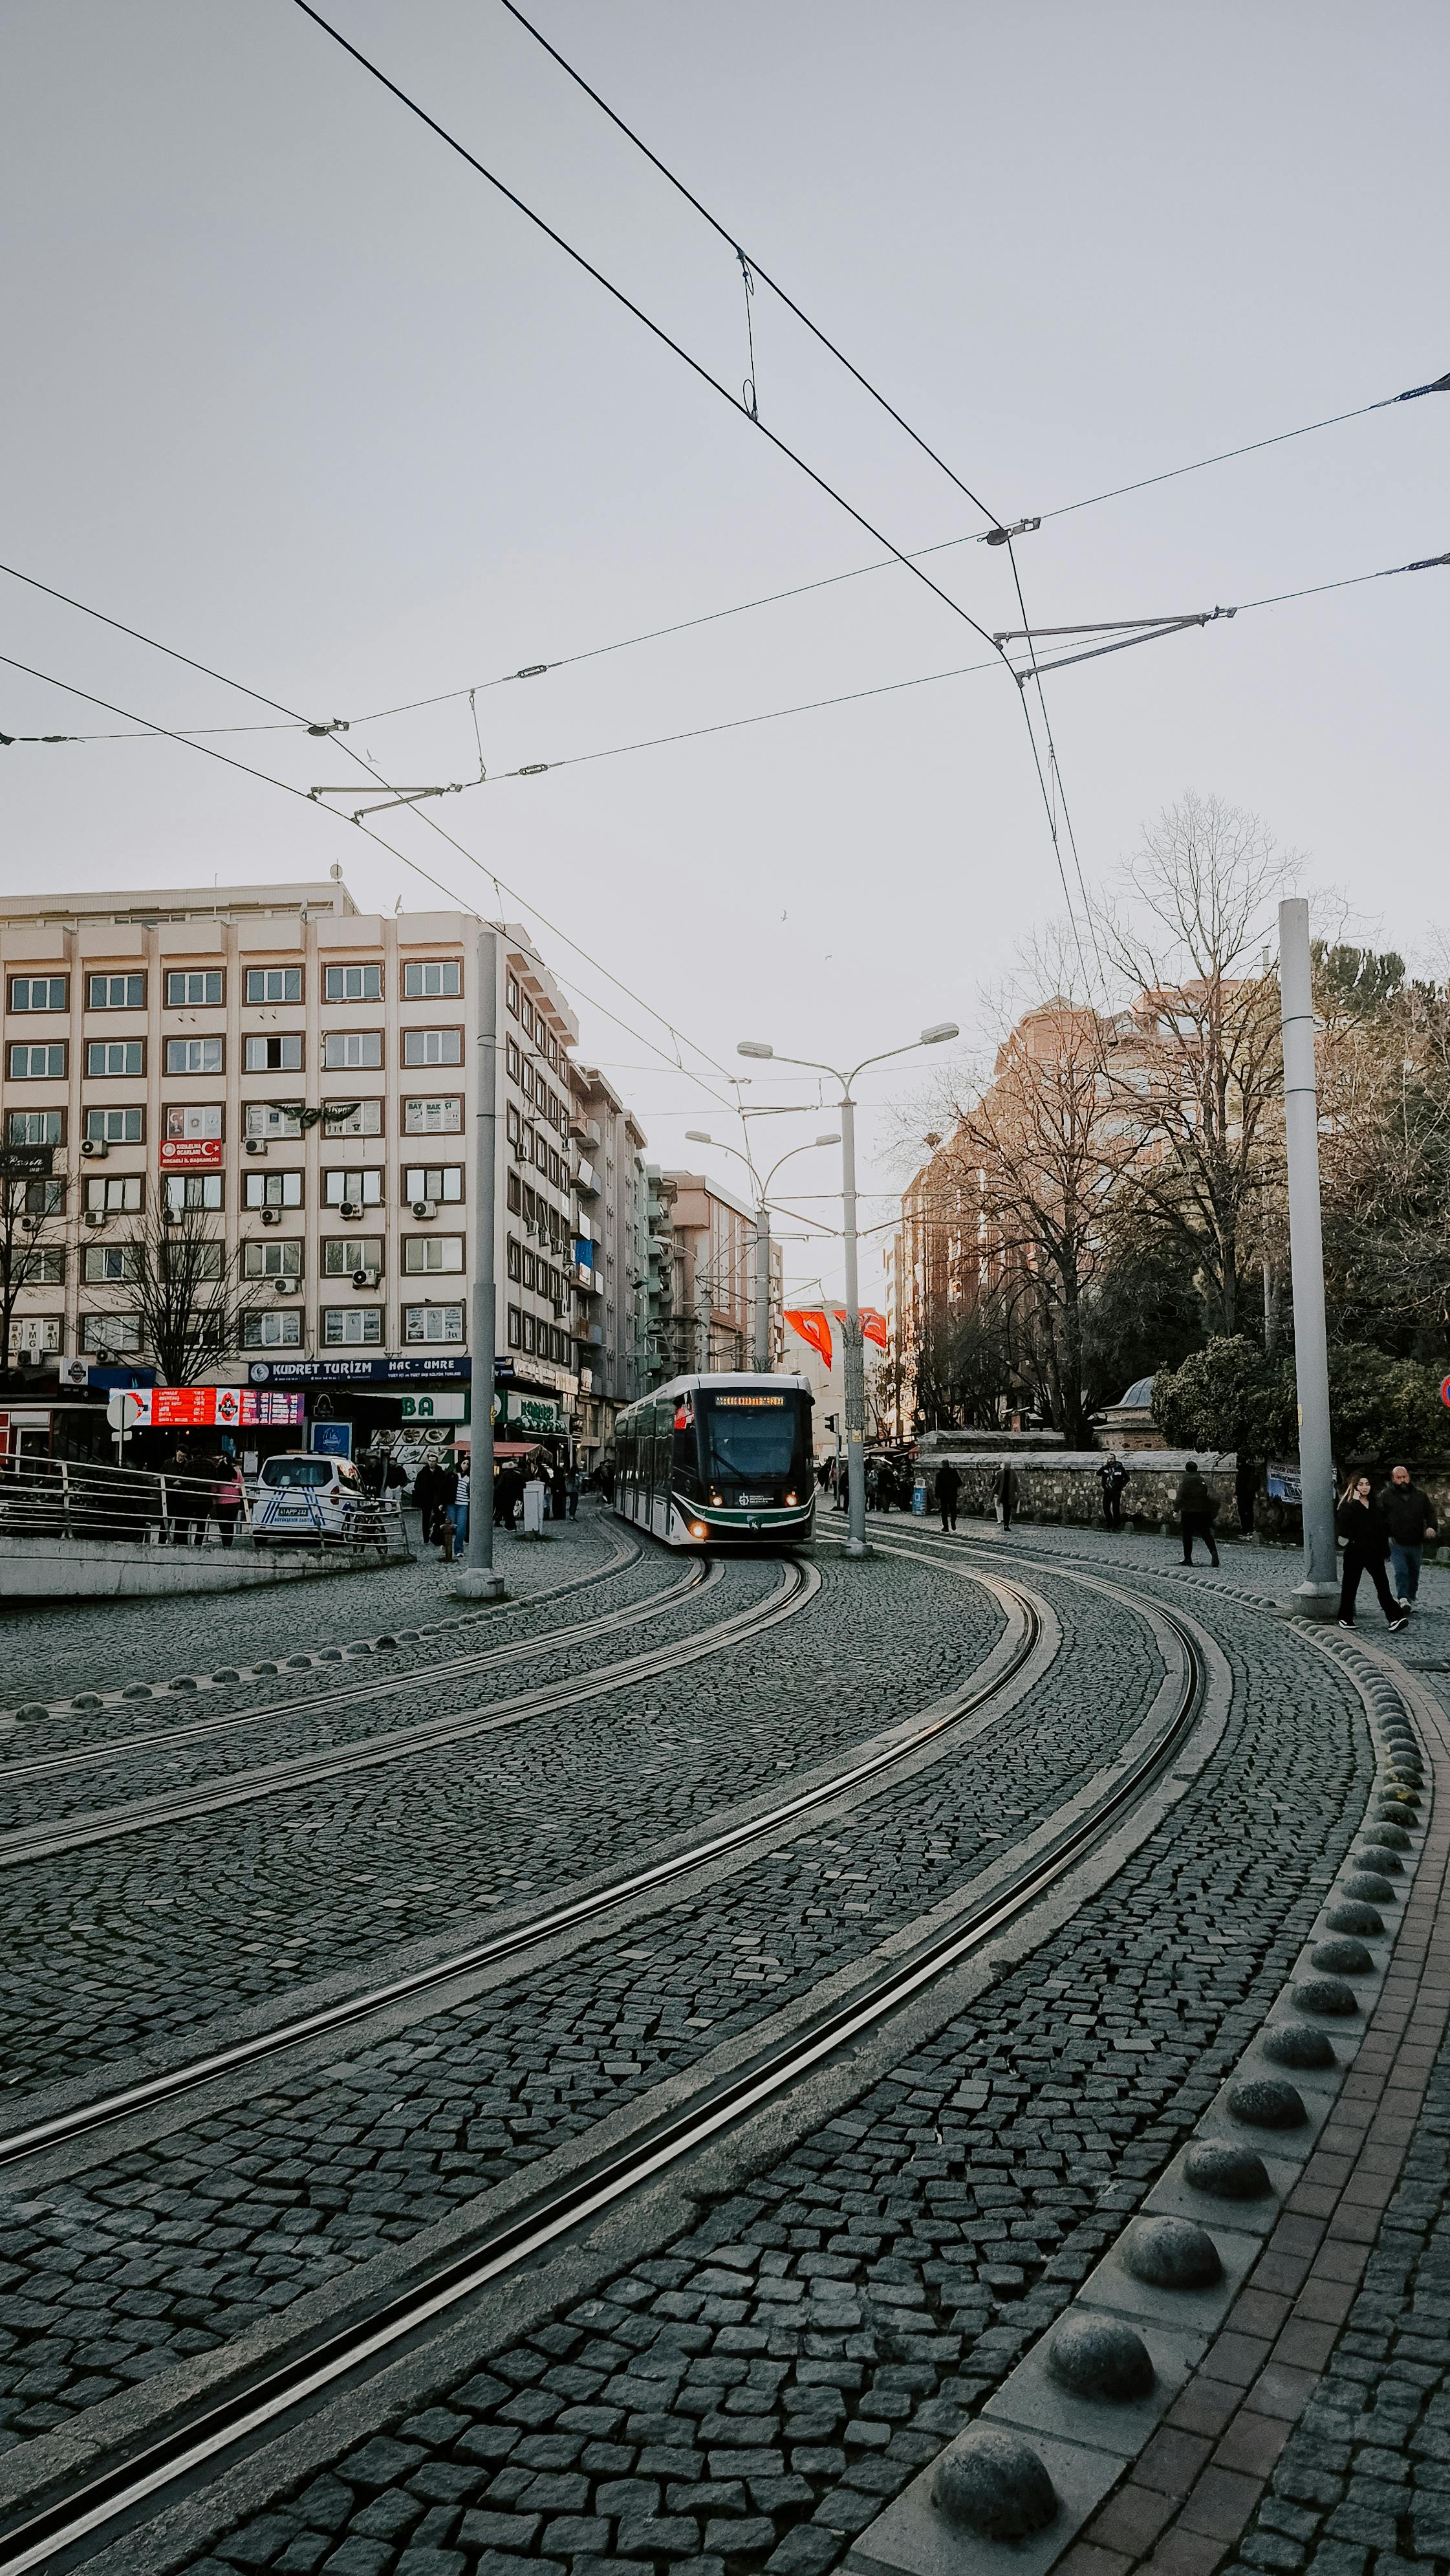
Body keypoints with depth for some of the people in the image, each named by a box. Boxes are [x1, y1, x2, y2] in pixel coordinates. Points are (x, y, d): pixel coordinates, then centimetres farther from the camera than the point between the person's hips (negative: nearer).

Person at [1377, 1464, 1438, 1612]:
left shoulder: (1420, 1495, 10)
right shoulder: (1386, 1496, 0)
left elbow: (1430, 1512, 16)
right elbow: (1379, 1518, 0)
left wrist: (1431, 1527, -3)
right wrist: (1386, 1535, -9)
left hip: (1416, 1544, 4)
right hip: (1397, 1543, -4)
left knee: (1414, 1574, 13)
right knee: (1400, 1572, -17)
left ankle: (1411, 1600, 26)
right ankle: (1403, 1599, -22)